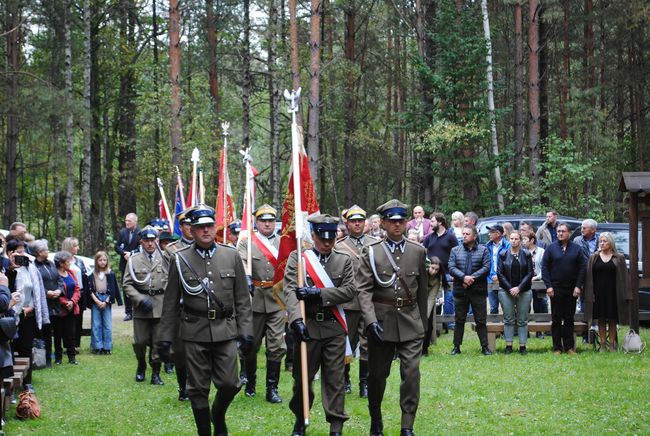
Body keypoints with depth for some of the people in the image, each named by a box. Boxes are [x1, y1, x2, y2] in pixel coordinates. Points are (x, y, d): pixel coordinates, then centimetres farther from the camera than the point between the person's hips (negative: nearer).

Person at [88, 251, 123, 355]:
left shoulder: (110, 274, 3)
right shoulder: (92, 275, 4)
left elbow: (113, 290, 1)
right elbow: (90, 290, 2)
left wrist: (106, 302, -6)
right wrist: (97, 301, -8)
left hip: (106, 300, 0)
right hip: (95, 301, 0)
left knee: (107, 325, -1)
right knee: (96, 325, -1)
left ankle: (107, 347, 3)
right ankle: (97, 347, 2)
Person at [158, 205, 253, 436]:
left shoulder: (232, 256, 4)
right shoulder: (180, 259, 1)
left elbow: (242, 299, 6)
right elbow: (171, 302, 4)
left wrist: (246, 331, 0)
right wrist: (165, 337, 2)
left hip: (225, 330, 1)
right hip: (194, 332, -1)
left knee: (230, 384, -1)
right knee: (198, 389, 3)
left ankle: (218, 415, 30)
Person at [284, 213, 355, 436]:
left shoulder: (344, 260, 7)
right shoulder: (297, 258, 0)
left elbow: (349, 290, -5)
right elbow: (290, 290, -11)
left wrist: (318, 293, -17)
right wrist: (296, 319, -26)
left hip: (334, 327, 1)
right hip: (308, 325, -1)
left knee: (335, 378, 2)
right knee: (302, 377, 6)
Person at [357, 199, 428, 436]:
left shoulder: (418, 251, 7)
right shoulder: (371, 253, 0)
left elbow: (423, 289, 13)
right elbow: (363, 289, -6)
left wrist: (423, 322, 15)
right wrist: (371, 320, -18)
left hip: (411, 321, 1)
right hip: (381, 321, -1)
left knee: (412, 372, -8)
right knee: (377, 374, 8)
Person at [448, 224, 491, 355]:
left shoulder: (483, 250, 4)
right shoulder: (455, 250, 8)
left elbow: (486, 268, -6)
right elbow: (451, 268, -2)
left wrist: (472, 278, -16)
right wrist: (464, 277, -18)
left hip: (478, 291, -1)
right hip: (460, 290, 1)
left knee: (481, 320, 2)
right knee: (459, 320, 7)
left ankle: (485, 346, 7)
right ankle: (456, 346, 12)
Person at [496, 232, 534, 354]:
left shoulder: (526, 255, 3)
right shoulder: (503, 255, 3)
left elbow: (530, 273, -1)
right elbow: (500, 273, 0)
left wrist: (519, 288, -11)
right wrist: (510, 289, -9)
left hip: (524, 292, 0)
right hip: (506, 291, 0)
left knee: (522, 320, 2)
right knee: (508, 320, 2)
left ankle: (522, 346, 6)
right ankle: (508, 345, 6)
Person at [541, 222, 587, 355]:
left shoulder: (577, 249, 5)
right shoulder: (551, 248, 3)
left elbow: (582, 268, 4)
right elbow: (544, 268, 1)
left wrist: (578, 286, -5)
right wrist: (548, 286, -8)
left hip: (571, 290, 1)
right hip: (556, 289, -1)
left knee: (569, 319, 6)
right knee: (556, 319, 2)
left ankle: (569, 347, 11)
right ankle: (557, 348, 6)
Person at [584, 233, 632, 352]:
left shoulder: (619, 258, 3)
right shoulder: (594, 258, 6)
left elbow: (624, 277, 2)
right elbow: (589, 277, 5)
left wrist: (627, 295, -4)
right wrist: (588, 295, -3)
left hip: (613, 293, -1)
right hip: (598, 293, 1)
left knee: (612, 320, 2)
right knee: (601, 320, 3)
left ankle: (612, 345, 10)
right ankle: (602, 345, 8)